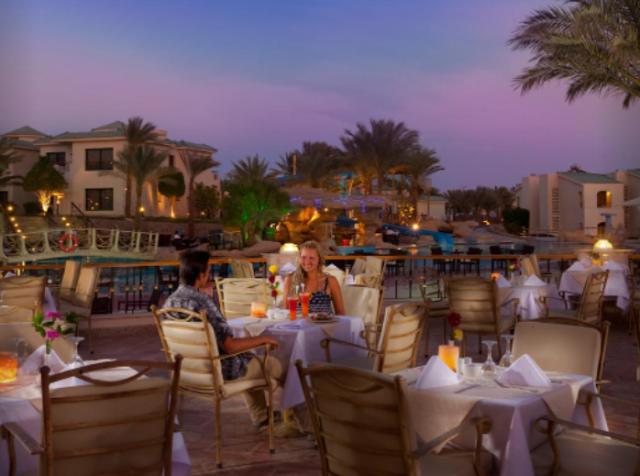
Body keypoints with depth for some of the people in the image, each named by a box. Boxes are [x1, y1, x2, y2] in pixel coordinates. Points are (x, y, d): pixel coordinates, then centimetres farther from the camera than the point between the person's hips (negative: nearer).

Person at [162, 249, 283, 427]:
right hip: (218, 371, -8)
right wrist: (264, 339, -13)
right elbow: (229, 346, -27)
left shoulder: (169, 302, -3)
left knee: (249, 359, 33)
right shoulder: (203, 301, -28)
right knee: (276, 365, 13)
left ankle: (260, 416, 42)